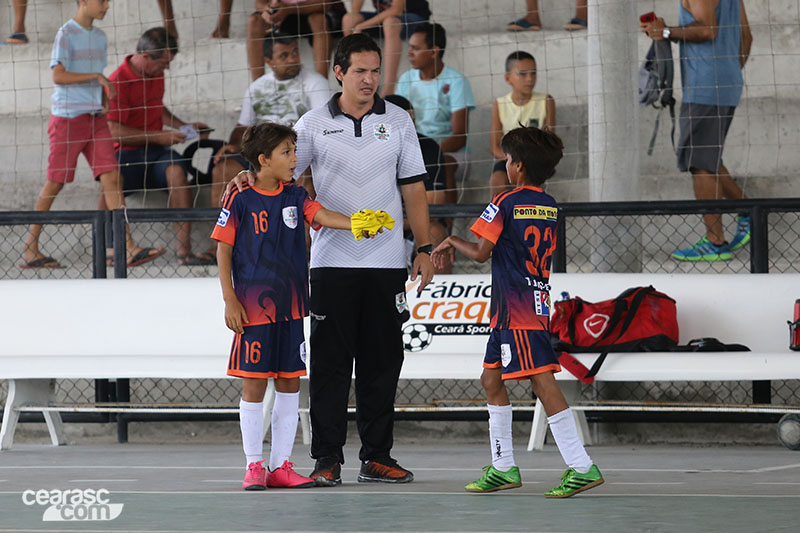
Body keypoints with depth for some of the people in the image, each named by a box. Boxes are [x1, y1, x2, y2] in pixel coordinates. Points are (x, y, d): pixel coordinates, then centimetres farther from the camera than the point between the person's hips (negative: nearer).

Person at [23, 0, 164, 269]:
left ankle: (129, 249, -13)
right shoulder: (66, 35, -8)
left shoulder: (99, 37, 14)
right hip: (67, 118, -6)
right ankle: (30, 249, 12)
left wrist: (105, 100, 4)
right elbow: (58, 76, -17)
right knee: (55, 182, 0)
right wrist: (96, 76, -17)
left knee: (111, 176, -6)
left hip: (95, 118, 6)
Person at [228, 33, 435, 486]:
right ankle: (328, 460, 2)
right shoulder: (314, 124, 3)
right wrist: (249, 178, -19)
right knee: (330, 363, -2)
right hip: (333, 261, -2)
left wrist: (425, 249, 5)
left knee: (382, 362, 5)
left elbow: (413, 188, 10)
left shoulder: (398, 121, 8)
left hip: (386, 262, 2)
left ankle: (377, 457, 13)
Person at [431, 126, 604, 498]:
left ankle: (582, 467, -21)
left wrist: (451, 241, 10)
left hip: (517, 309, -9)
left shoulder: (505, 204, -10)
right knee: (492, 379, 18)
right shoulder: (550, 207, 13)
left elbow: (482, 253, -10)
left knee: (542, 382, -14)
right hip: (537, 301, 9)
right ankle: (503, 467, 22)